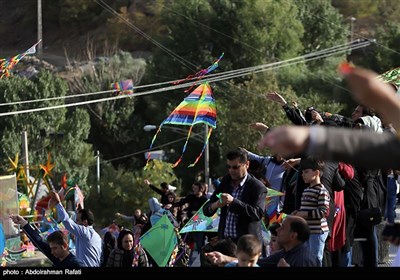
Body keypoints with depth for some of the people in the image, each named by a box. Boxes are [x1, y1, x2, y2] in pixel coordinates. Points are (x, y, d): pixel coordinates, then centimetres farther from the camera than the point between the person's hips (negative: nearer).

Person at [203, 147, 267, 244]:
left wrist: (233, 201, -27)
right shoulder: (225, 182, 11)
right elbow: (206, 210, 10)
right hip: (224, 241, 5)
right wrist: (215, 205, -14)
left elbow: (258, 214, -20)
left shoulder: (257, 187, -6)